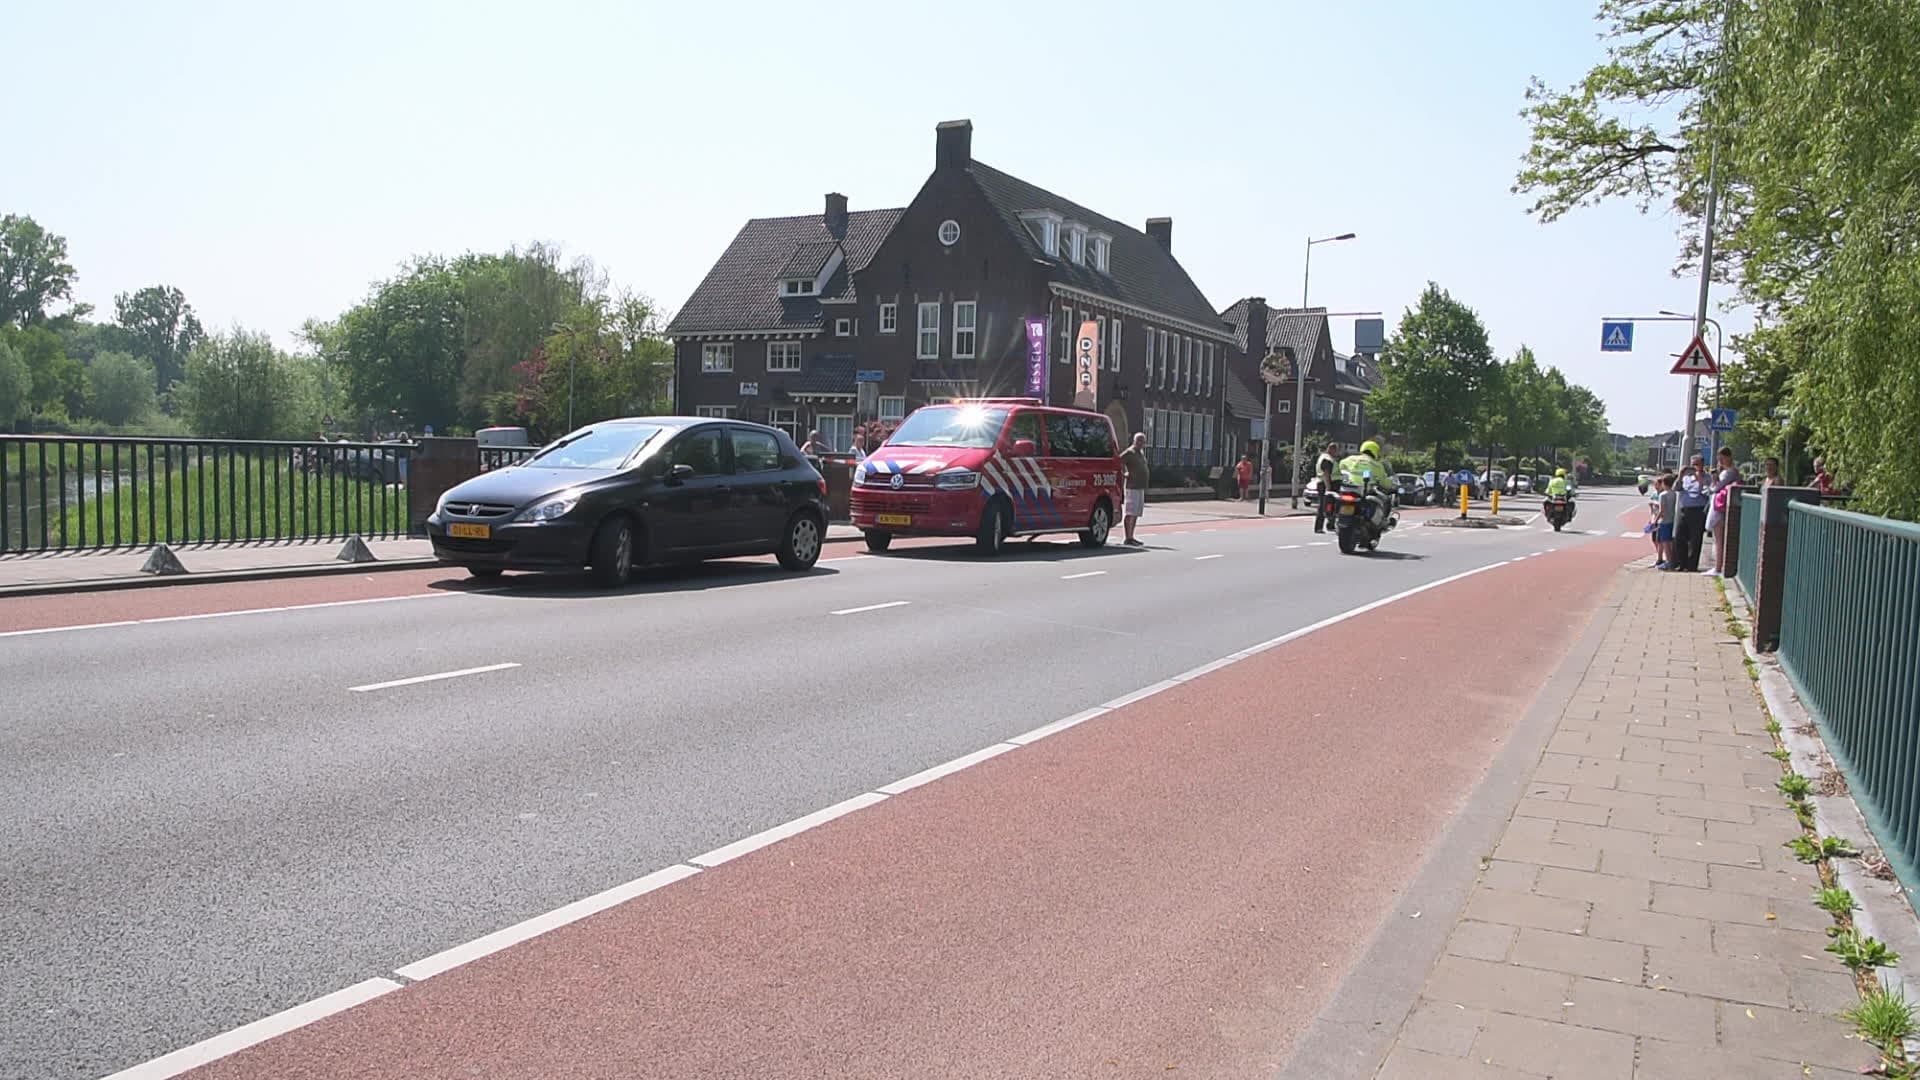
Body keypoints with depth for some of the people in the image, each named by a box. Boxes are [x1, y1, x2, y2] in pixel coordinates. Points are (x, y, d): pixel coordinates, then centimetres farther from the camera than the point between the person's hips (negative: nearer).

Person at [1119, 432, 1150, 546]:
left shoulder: (1141, 452, 18)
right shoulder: (1129, 452, -9)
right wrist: (1123, 474, -15)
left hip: (1141, 487, 9)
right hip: (1132, 487, -9)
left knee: (1136, 514, 11)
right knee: (1130, 513, -9)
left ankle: (1131, 537, 15)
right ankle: (1128, 538, -9)